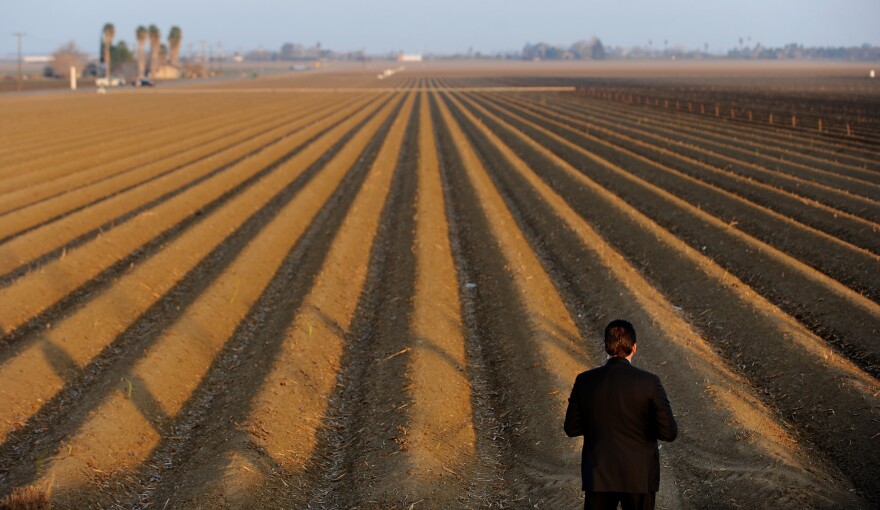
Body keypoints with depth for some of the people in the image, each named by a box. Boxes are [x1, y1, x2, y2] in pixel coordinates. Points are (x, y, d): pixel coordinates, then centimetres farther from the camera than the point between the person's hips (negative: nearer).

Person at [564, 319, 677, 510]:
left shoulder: (585, 381, -7)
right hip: (639, 475, -1)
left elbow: (571, 428, 2)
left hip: (599, 475, 1)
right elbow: (669, 432, -12)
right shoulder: (649, 383, -14)